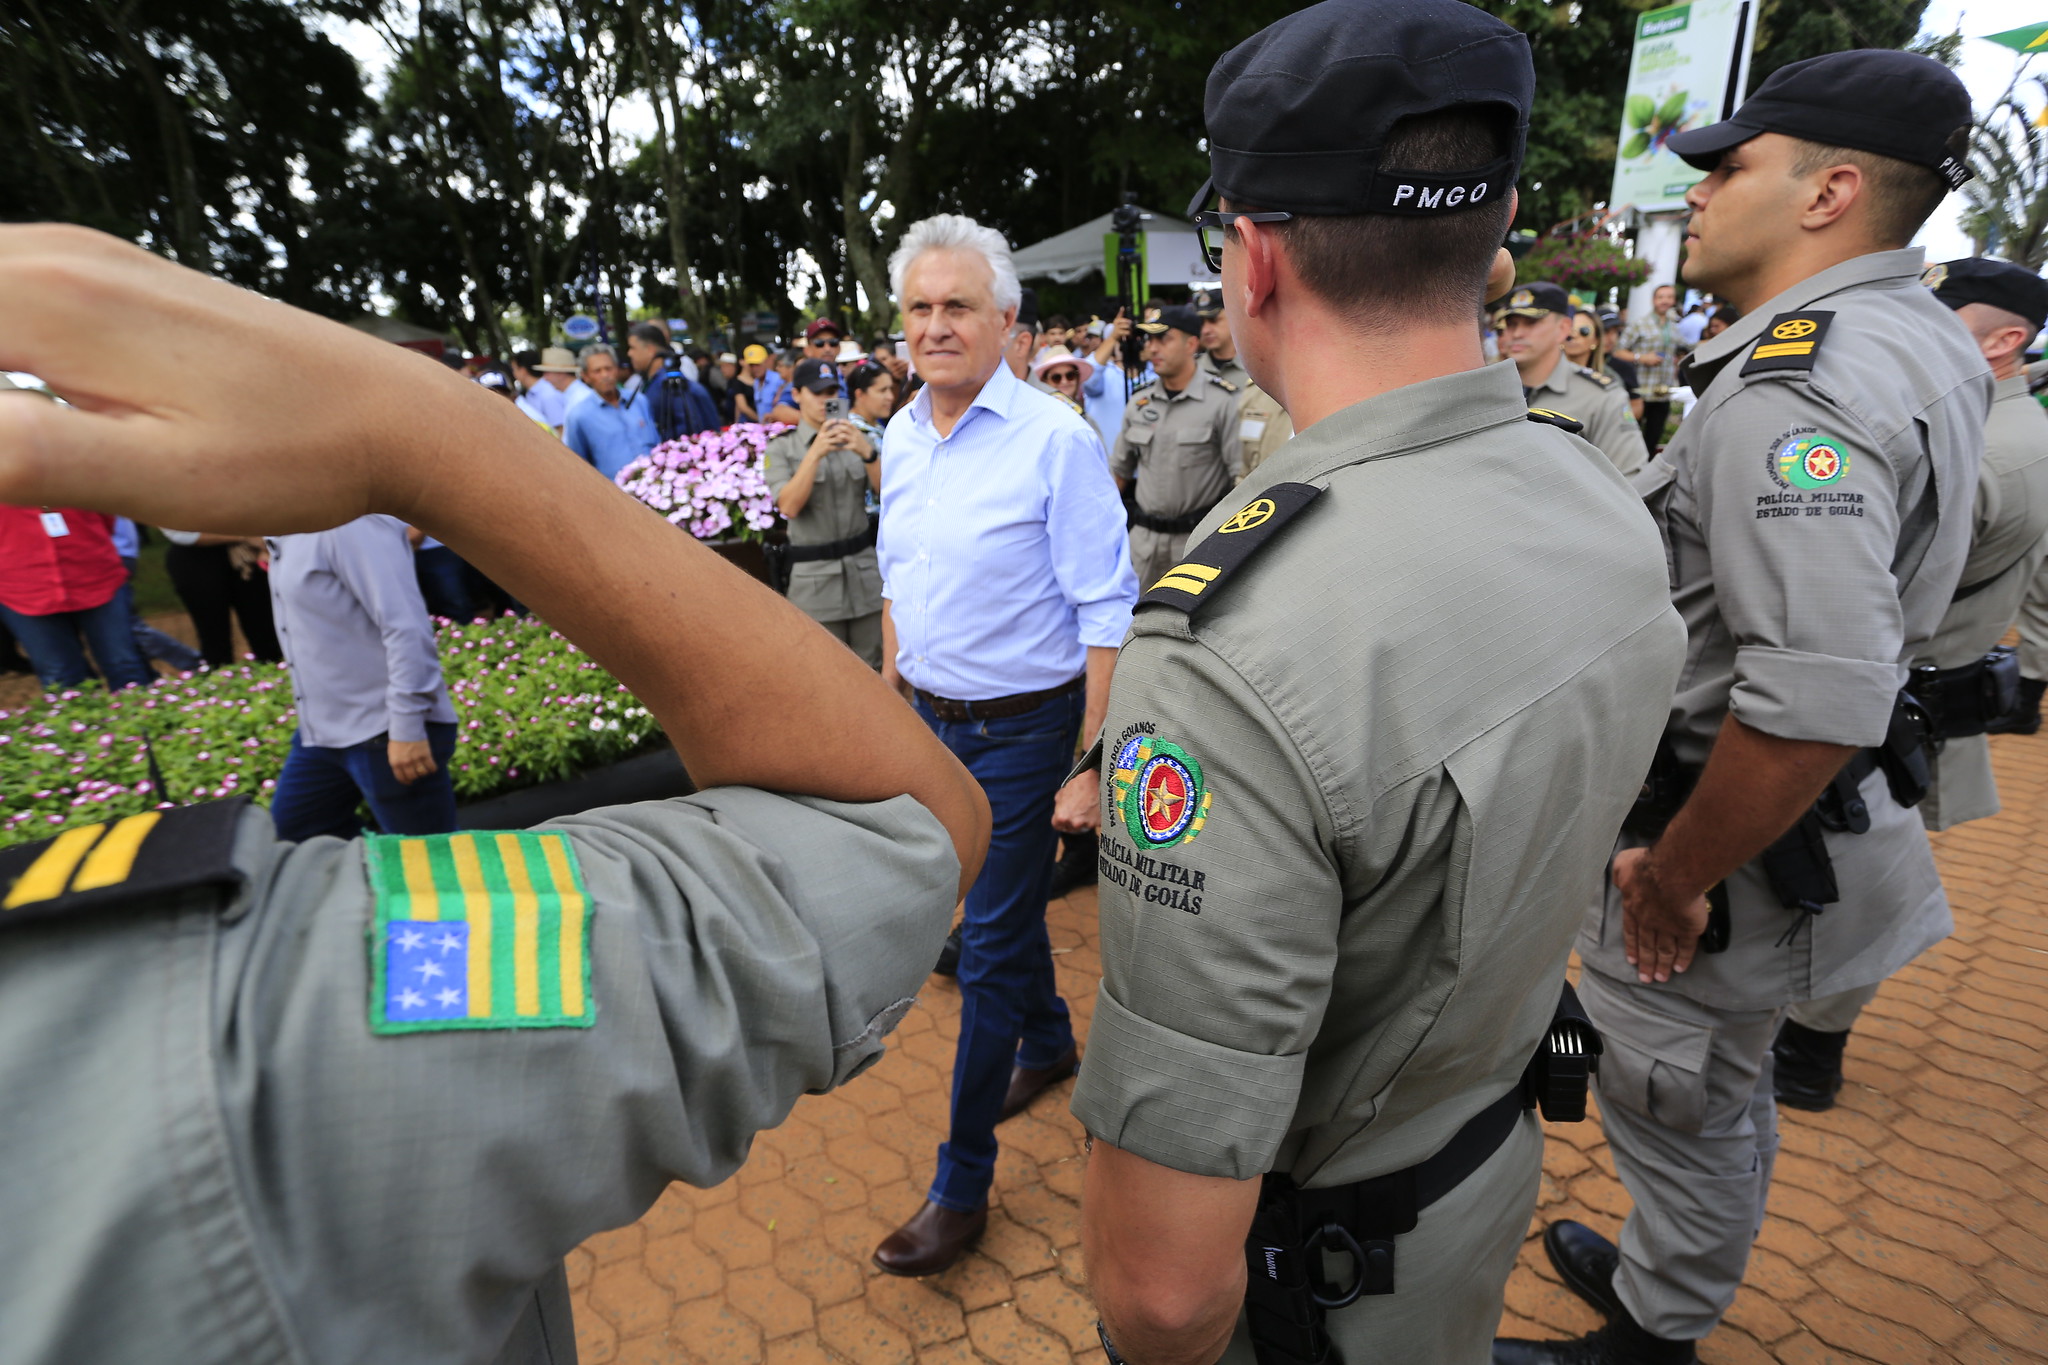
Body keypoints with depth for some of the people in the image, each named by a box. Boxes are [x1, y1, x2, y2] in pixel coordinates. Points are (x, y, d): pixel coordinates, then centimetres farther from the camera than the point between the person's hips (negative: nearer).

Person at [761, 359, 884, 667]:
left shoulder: (857, 439, 9)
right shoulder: (781, 449, 1)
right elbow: (789, 506, -14)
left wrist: (867, 452, -19)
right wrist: (815, 453, -22)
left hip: (864, 570, 3)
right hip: (815, 577, -2)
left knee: (872, 669, 7)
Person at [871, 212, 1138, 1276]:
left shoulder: (1054, 440, -16)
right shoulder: (901, 437, 5)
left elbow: (1107, 614, -17)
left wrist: (1091, 766, -20)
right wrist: (892, 689, 16)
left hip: (1022, 727, -6)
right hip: (935, 718, 7)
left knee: (989, 939, 2)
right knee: (1001, 902, 23)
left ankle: (962, 1185, 19)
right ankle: (1049, 1045, 50)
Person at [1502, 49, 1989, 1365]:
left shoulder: (1795, 392, -27)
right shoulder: (1924, 337, 6)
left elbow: (1816, 703, -35)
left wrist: (1675, 879, -24)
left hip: (1732, 835, -10)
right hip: (1798, 821, 10)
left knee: (1679, 1110, 12)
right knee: (1721, 1093, 27)